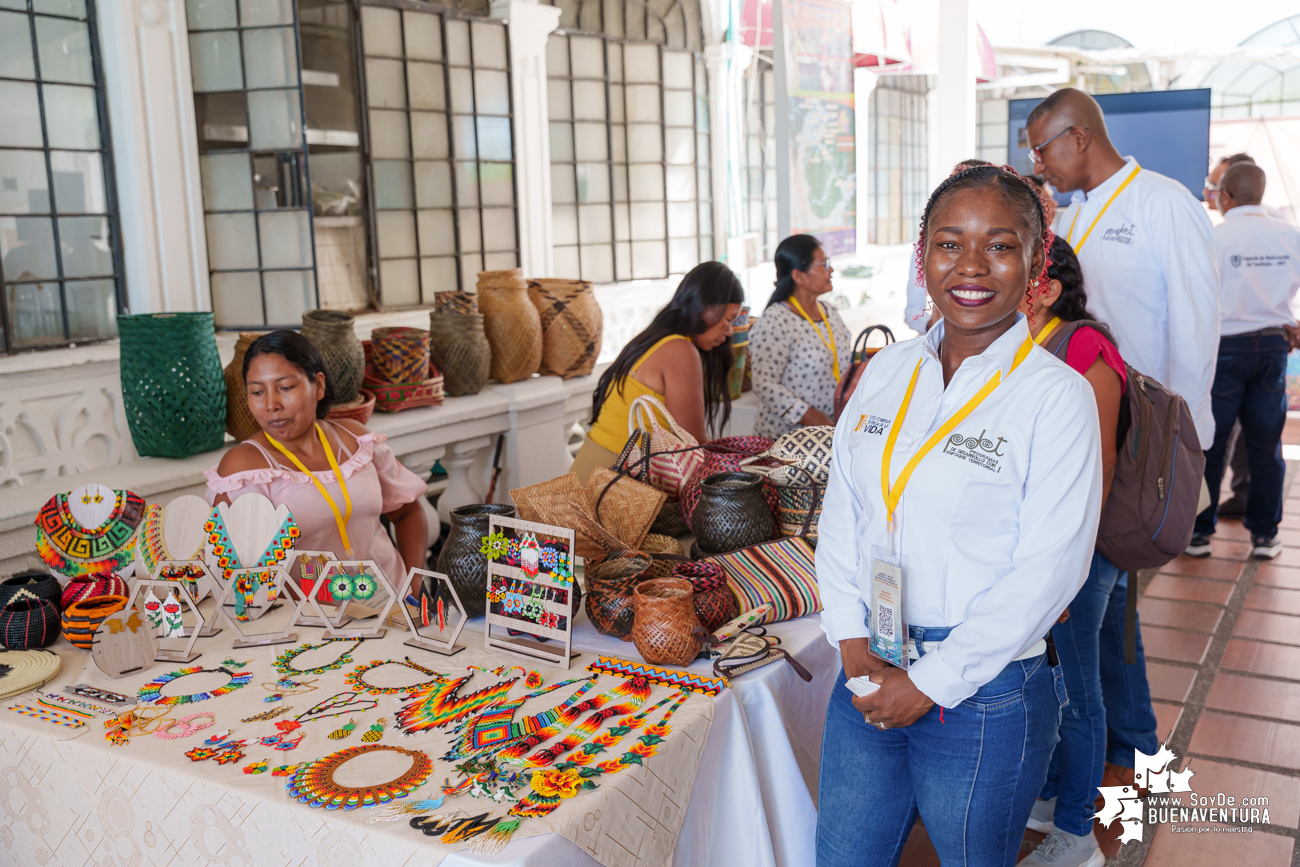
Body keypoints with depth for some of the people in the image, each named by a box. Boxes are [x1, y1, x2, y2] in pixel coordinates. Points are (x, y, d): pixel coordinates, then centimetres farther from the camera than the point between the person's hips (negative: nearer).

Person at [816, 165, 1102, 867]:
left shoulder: (1058, 395, -11)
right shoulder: (886, 371, 4)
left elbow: (1048, 568, -15)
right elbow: (841, 510, 6)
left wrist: (930, 683, -14)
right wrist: (853, 644, -4)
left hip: (984, 696, -4)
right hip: (868, 677, 5)